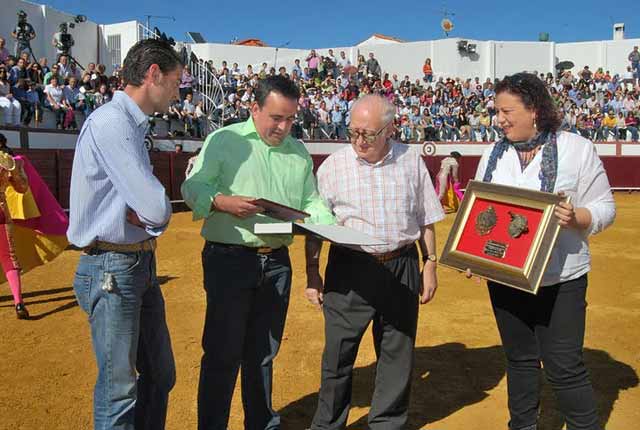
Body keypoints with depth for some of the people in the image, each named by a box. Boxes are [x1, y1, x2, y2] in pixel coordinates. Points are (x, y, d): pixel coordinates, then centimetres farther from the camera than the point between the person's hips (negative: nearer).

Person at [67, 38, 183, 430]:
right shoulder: (111, 123, -19)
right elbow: (157, 210, -25)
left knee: (161, 375, 19)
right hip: (112, 269, -9)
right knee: (120, 388, 5)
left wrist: (141, 214, -11)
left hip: (141, 263, 9)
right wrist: (152, 217, -4)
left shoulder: (132, 125, 11)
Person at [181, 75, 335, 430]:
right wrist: (223, 201, -24)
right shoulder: (224, 140, -2)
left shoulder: (299, 152, 13)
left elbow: (310, 202, 14)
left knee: (264, 352, 17)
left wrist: (333, 227, -4)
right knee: (223, 353, 3)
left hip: (277, 262, 5)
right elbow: (192, 187, -5)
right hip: (229, 258, -4)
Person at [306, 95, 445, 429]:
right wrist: (312, 273, 0)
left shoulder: (411, 161, 3)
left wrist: (430, 265, 7)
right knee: (338, 354, 5)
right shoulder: (333, 165, -2)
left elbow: (426, 220, 9)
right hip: (348, 271, -1)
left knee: (398, 354, 12)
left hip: (402, 269, 2)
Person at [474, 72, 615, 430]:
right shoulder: (494, 154, 6)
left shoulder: (577, 148, -6)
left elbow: (604, 208, -4)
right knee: (519, 360, 17)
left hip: (560, 279, -4)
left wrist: (575, 218, -25)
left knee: (564, 366, 1)